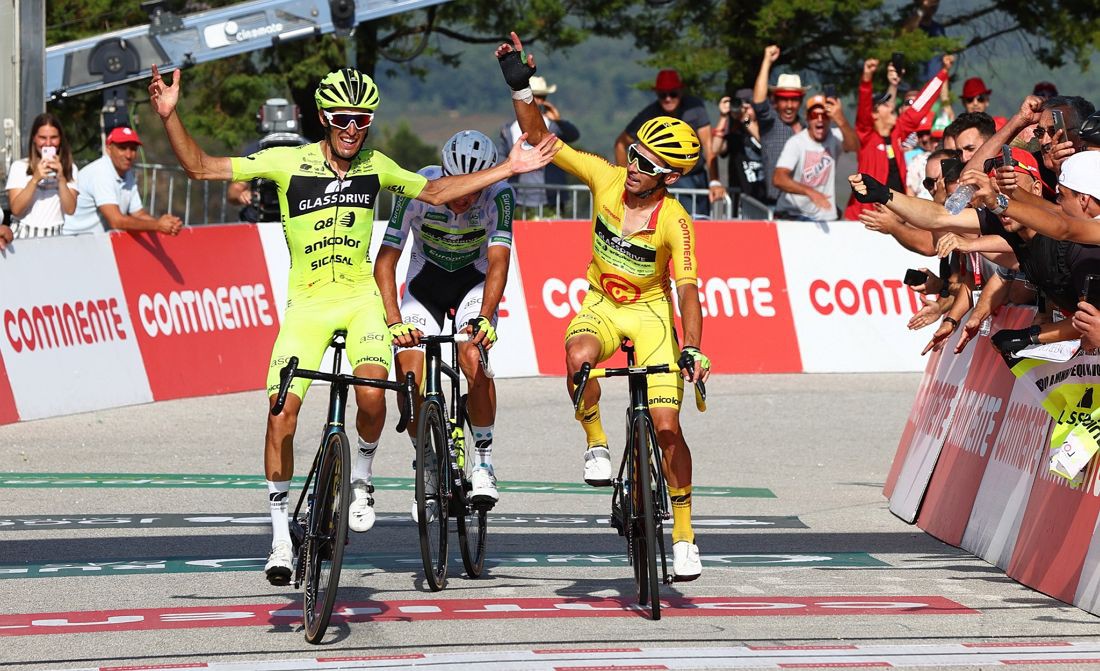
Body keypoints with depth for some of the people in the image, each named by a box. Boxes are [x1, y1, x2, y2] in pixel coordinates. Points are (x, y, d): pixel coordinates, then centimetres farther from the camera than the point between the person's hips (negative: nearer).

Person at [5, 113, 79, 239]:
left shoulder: (70, 169, 10)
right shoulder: (19, 167, 4)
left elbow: (70, 209, 0)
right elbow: (16, 209, -5)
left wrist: (61, 178, -10)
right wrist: (35, 179, -14)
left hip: (57, 235, 1)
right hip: (25, 235, -1)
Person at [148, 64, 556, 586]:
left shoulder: (375, 166, 1)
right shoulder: (287, 163, -9)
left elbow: (435, 192, 16)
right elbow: (201, 168, -11)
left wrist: (508, 169, 14)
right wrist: (170, 117, -25)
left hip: (360, 298, 1)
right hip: (306, 303, -1)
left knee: (372, 395, -24)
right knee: (282, 410, -13)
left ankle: (361, 479, 7)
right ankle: (280, 534, 2)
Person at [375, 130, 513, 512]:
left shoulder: (499, 195, -25)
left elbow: (498, 263, -29)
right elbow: (385, 260, -25)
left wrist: (484, 318, -46)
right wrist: (394, 320, -38)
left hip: (475, 283, -1)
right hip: (424, 285, 1)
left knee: (473, 356, -28)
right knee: (409, 374, -18)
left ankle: (483, 465, -13)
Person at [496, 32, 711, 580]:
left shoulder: (674, 221, -22)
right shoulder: (605, 178, -14)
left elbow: (687, 289, -28)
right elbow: (538, 139, -8)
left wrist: (692, 350, -40)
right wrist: (520, 87, -20)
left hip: (650, 312, -2)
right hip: (601, 306, 2)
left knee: (667, 427, -10)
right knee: (578, 358, -36)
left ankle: (683, 536, 5)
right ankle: (596, 445, -12)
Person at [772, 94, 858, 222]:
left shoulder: (835, 137, -6)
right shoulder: (796, 142, -12)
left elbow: (854, 146, -29)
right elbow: (778, 179, -24)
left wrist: (841, 121, -47)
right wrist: (809, 191, -39)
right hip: (792, 216, -2)